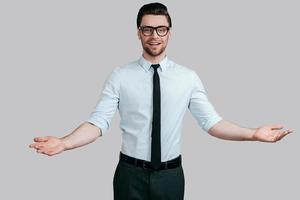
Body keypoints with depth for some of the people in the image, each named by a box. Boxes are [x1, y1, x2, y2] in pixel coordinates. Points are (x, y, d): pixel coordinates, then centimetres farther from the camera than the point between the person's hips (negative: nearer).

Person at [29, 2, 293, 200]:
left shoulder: (188, 77, -1)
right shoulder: (120, 76, -5)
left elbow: (212, 122, -5)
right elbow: (98, 122, -11)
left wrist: (253, 134, -17)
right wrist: (64, 143, -27)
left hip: (171, 175, 1)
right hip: (131, 175, -1)